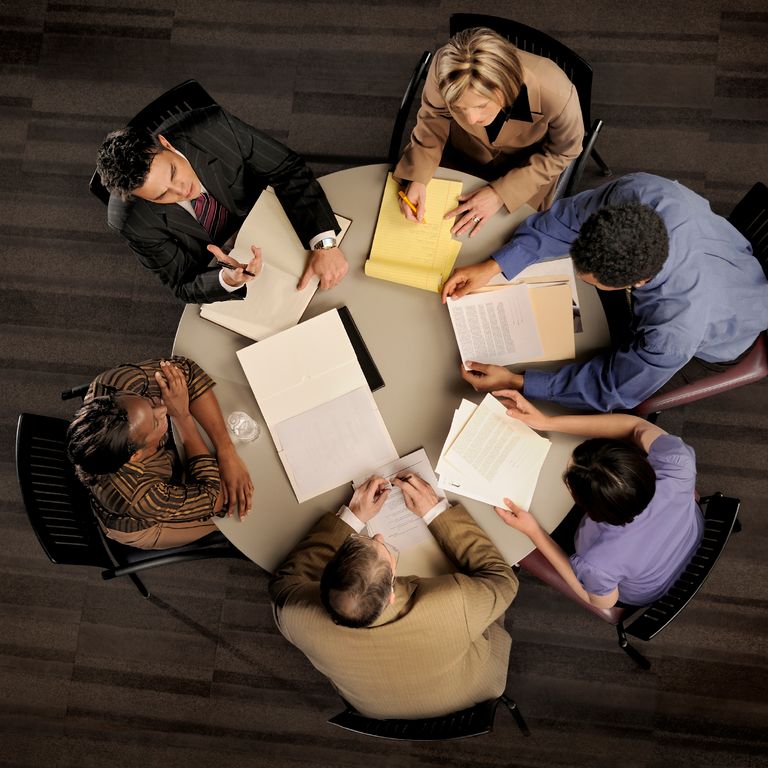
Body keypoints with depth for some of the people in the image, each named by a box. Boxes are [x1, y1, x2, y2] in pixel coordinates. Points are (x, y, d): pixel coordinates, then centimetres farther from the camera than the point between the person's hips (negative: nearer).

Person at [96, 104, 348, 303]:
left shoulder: (213, 127, -30)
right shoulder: (130, 221, -29)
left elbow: (287, 169, -24)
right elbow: (184, 287, -20)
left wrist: (324, 244, -37)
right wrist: (229, 279, -43)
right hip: (212, 268, -1)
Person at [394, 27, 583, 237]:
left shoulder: (556, 93, -40)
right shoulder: (444, 68, -36)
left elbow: (561, 153, -19)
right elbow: (433, 118, -14)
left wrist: (501, 193, -25)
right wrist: (417, 178, -27)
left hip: (526, 173, -1)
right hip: (460, 158, 2)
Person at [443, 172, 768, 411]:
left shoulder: (676, 330, -47)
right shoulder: (637, 192, -38)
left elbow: (616, 389, -29)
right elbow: (565, 220, -20)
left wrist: (516, 382, -31)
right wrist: (493, 265, -29)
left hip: (710, 348, -5)